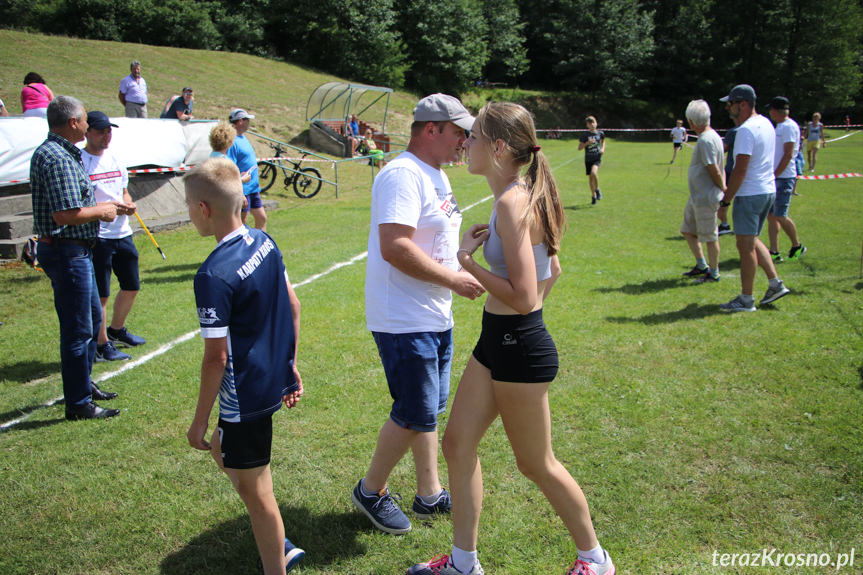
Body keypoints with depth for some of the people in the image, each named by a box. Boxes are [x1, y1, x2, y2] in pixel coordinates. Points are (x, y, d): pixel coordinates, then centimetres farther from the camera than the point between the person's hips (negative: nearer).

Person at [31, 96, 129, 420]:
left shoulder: (62, 154, 14)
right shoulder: (57, 158, -20)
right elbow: (66, 214, -28)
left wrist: (104, 207, 13)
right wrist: (101, 211, -13)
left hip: (76, 251, 11)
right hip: (66, 252, -11)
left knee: (92, 316, 22)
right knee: (77, 329, -3)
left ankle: (83, 383, 37)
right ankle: (78, 403, 8)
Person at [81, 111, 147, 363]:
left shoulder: (115, 160, 13)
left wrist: (129, 204, 1)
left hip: (122, 233, 8)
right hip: (96, 236, -8)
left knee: (132, 287, 16)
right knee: (100, 295, -2)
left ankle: (116, 331, 37)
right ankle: (102, 345, 11)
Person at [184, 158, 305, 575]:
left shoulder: (213, 275, -23)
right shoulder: (263, 242, 1)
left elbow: (216, 357, -20)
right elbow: (293, 306, 9)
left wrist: (200, 421, -9)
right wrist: (290, 365, 19)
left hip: (244, 396, -9)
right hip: (274, 380, 9)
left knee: (254, 490, 7)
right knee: (225, 454, 26)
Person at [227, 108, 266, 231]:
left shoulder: (243, 138, 14)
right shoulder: (232, 142, -18)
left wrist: (257, 186, 24)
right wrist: (240, 195, -25)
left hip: (253, 189, 10)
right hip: (242, 190, -10)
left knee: (261, 218, 14)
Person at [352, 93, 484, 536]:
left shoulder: (435, 176, 15)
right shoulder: (403, 175, -18)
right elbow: (395, 248, -28)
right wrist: (453, 279, -21)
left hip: (435, 317, 10)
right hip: (405, 321, -10)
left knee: (428, 410, 17)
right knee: (415, 416, -2)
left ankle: (430, 495, 30)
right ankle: (370, 491, 19)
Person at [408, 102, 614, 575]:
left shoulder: (512, 204, -23)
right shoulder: (524, 196, 7)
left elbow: (523, 297, -26)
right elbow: (553, 269, 16)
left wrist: (466, 260, -18)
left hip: (520, 349, -10)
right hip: (496, 341, 10)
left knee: (536, 464, 9)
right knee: (457, 443, 15)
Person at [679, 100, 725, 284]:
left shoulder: (706, 140, -21)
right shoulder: (711, 136, 10)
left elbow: (714, 170, -21)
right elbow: (718, 169, 12)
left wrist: (723, 189, -8)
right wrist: (723, 187, 7)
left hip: (706, 198, -10)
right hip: (696, 197, 10)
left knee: (709, 237, 3)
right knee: (687, 230, 19)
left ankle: (714, 273, 16)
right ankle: (702, 265, 30)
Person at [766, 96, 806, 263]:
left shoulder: (789, 126, -12)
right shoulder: (779, 126, 18)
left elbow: (788, 155, -18)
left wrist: (774, 175, -18)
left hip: (784, 178, -9)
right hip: (775, 177, 9)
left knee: (780, 216, -7)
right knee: (771, 215, 6)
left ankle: (797, 246, 11)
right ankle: (774, 252, 8)